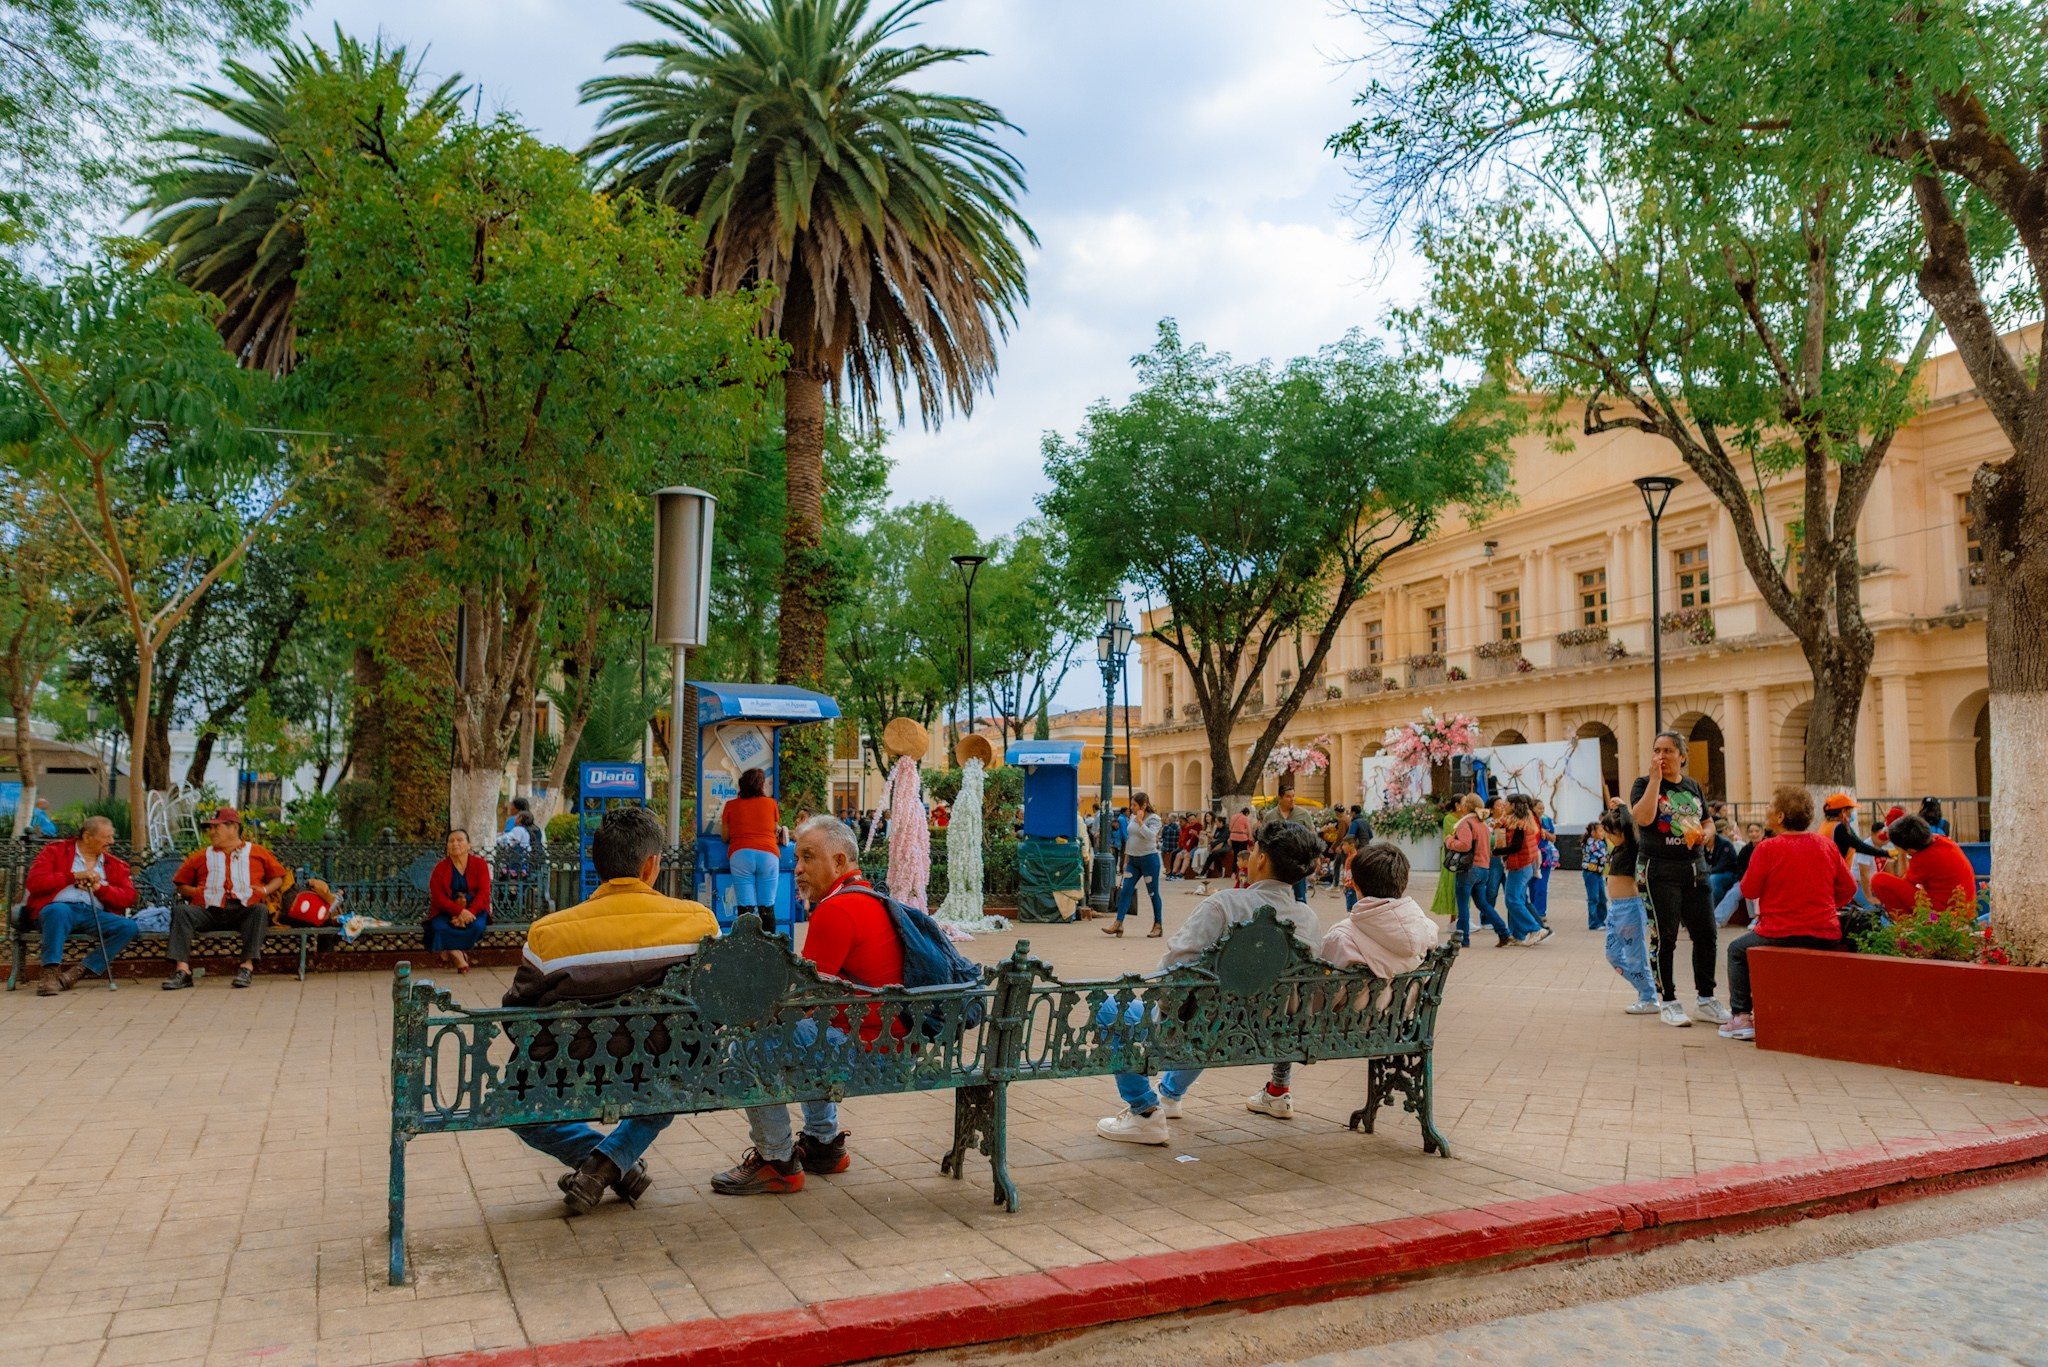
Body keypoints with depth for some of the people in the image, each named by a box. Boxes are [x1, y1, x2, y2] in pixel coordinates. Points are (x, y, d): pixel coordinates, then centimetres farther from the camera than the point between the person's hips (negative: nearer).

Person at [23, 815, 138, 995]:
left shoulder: (115, 865, 19)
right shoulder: (55, 851, 12)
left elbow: (128, 896, 6)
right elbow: (34, 883, -2)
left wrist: (100, 888, -10)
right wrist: (74, 876, -9)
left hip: (94, 915, 3)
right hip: (58, 909, -3)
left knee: (129, 926, -23)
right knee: (59, 910, -39)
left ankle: (78, 971, -21)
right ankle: (50, 972, -35)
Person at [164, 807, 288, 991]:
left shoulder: (257, 853, 23)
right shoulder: (201, 856, 28)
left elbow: (279, 876, 21)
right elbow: (180, 884, 29)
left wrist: (265, 890, 0)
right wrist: (192, 891, 6)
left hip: (243, 909, -2)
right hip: (208, 911, 2)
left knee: (260, 910, -35)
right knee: (181, 911, -27)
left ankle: (247, 966, -40)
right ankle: (182, 969, -37)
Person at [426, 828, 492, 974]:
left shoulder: (480, 864, -1)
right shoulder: (440, 868, -1)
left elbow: (484, 893, -9)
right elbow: (438, 897, -11)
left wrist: (469, 913, -27)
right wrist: (460, 911, -27)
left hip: (473, 910, 0)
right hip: (447, 911, 0)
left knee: (477, 926, -32)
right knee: (439, 928, -32)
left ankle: (448, 952, -10)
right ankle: (459, 957, -18)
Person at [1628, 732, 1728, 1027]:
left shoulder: (1693, 787, 13)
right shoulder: (1644, 784, -1)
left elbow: (1708, 824, 22)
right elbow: (1643, 817, -20)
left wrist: (1705, 834, -2)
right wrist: (1655, 778, -17)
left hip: (1695, 869, 5)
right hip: (1660, 870, -5)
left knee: (1706, 935, 4)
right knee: (1665, 937, -2)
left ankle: (1706, 1000, 17)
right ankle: (1669, 1003, 7)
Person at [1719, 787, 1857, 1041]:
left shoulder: (1768, 849, -13)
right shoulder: (1826, 844, 3)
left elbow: (1748, 890, -5)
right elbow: (1848, 888, 10)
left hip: (1782, 935, -5)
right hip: (1826, 938, 6)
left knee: (1737, 950, 19)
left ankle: (1742, 1017, 11)